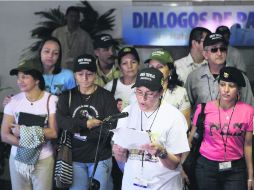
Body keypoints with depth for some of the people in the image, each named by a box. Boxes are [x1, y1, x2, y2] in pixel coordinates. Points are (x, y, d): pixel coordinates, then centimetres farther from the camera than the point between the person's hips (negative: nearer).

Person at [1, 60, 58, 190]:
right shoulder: (13, 101, -4)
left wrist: (23, 131, -16)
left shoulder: (51, 100, -10)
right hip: (18, 159, 2)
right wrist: (25, 143, -19)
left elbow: (54, 132, -14)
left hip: (43, 160, -2)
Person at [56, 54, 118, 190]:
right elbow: (61, 121, -11)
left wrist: (77, 128, -12)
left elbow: (111, 127, -14)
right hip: (75, 158, 2)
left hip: (100, 158, -2)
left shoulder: (106, 97, -5)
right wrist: (87, 124, -16)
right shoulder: (67, 96, 3)